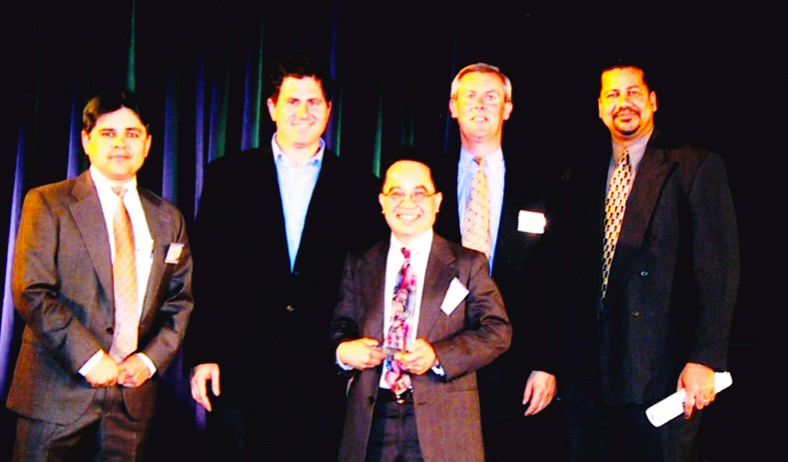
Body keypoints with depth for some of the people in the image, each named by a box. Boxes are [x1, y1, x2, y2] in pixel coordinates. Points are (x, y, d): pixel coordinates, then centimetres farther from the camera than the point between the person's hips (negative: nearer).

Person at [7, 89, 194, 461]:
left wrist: (151, 358, -4)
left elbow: (181, 301, 11)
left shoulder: (167, 218, 12)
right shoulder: (48, 203, -1)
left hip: (133, 398, 3)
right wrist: (88, 359, -14)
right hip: (59, 394, -3)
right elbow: (32, 293, -9)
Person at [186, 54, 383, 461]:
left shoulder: (358, 186, 7)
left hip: (321, 379, 0)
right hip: (240, 375, 0)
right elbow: (205, 272, 3)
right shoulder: (228, 175, 6)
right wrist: (202, 356, -2)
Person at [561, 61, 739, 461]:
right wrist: (563, 360, 10)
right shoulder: (584, 177, 14)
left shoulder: (696, 168, -2)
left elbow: (717, 272, -8)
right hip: (590, 369, 5)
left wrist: (704, 360, -15)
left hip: (661, 369, -4)